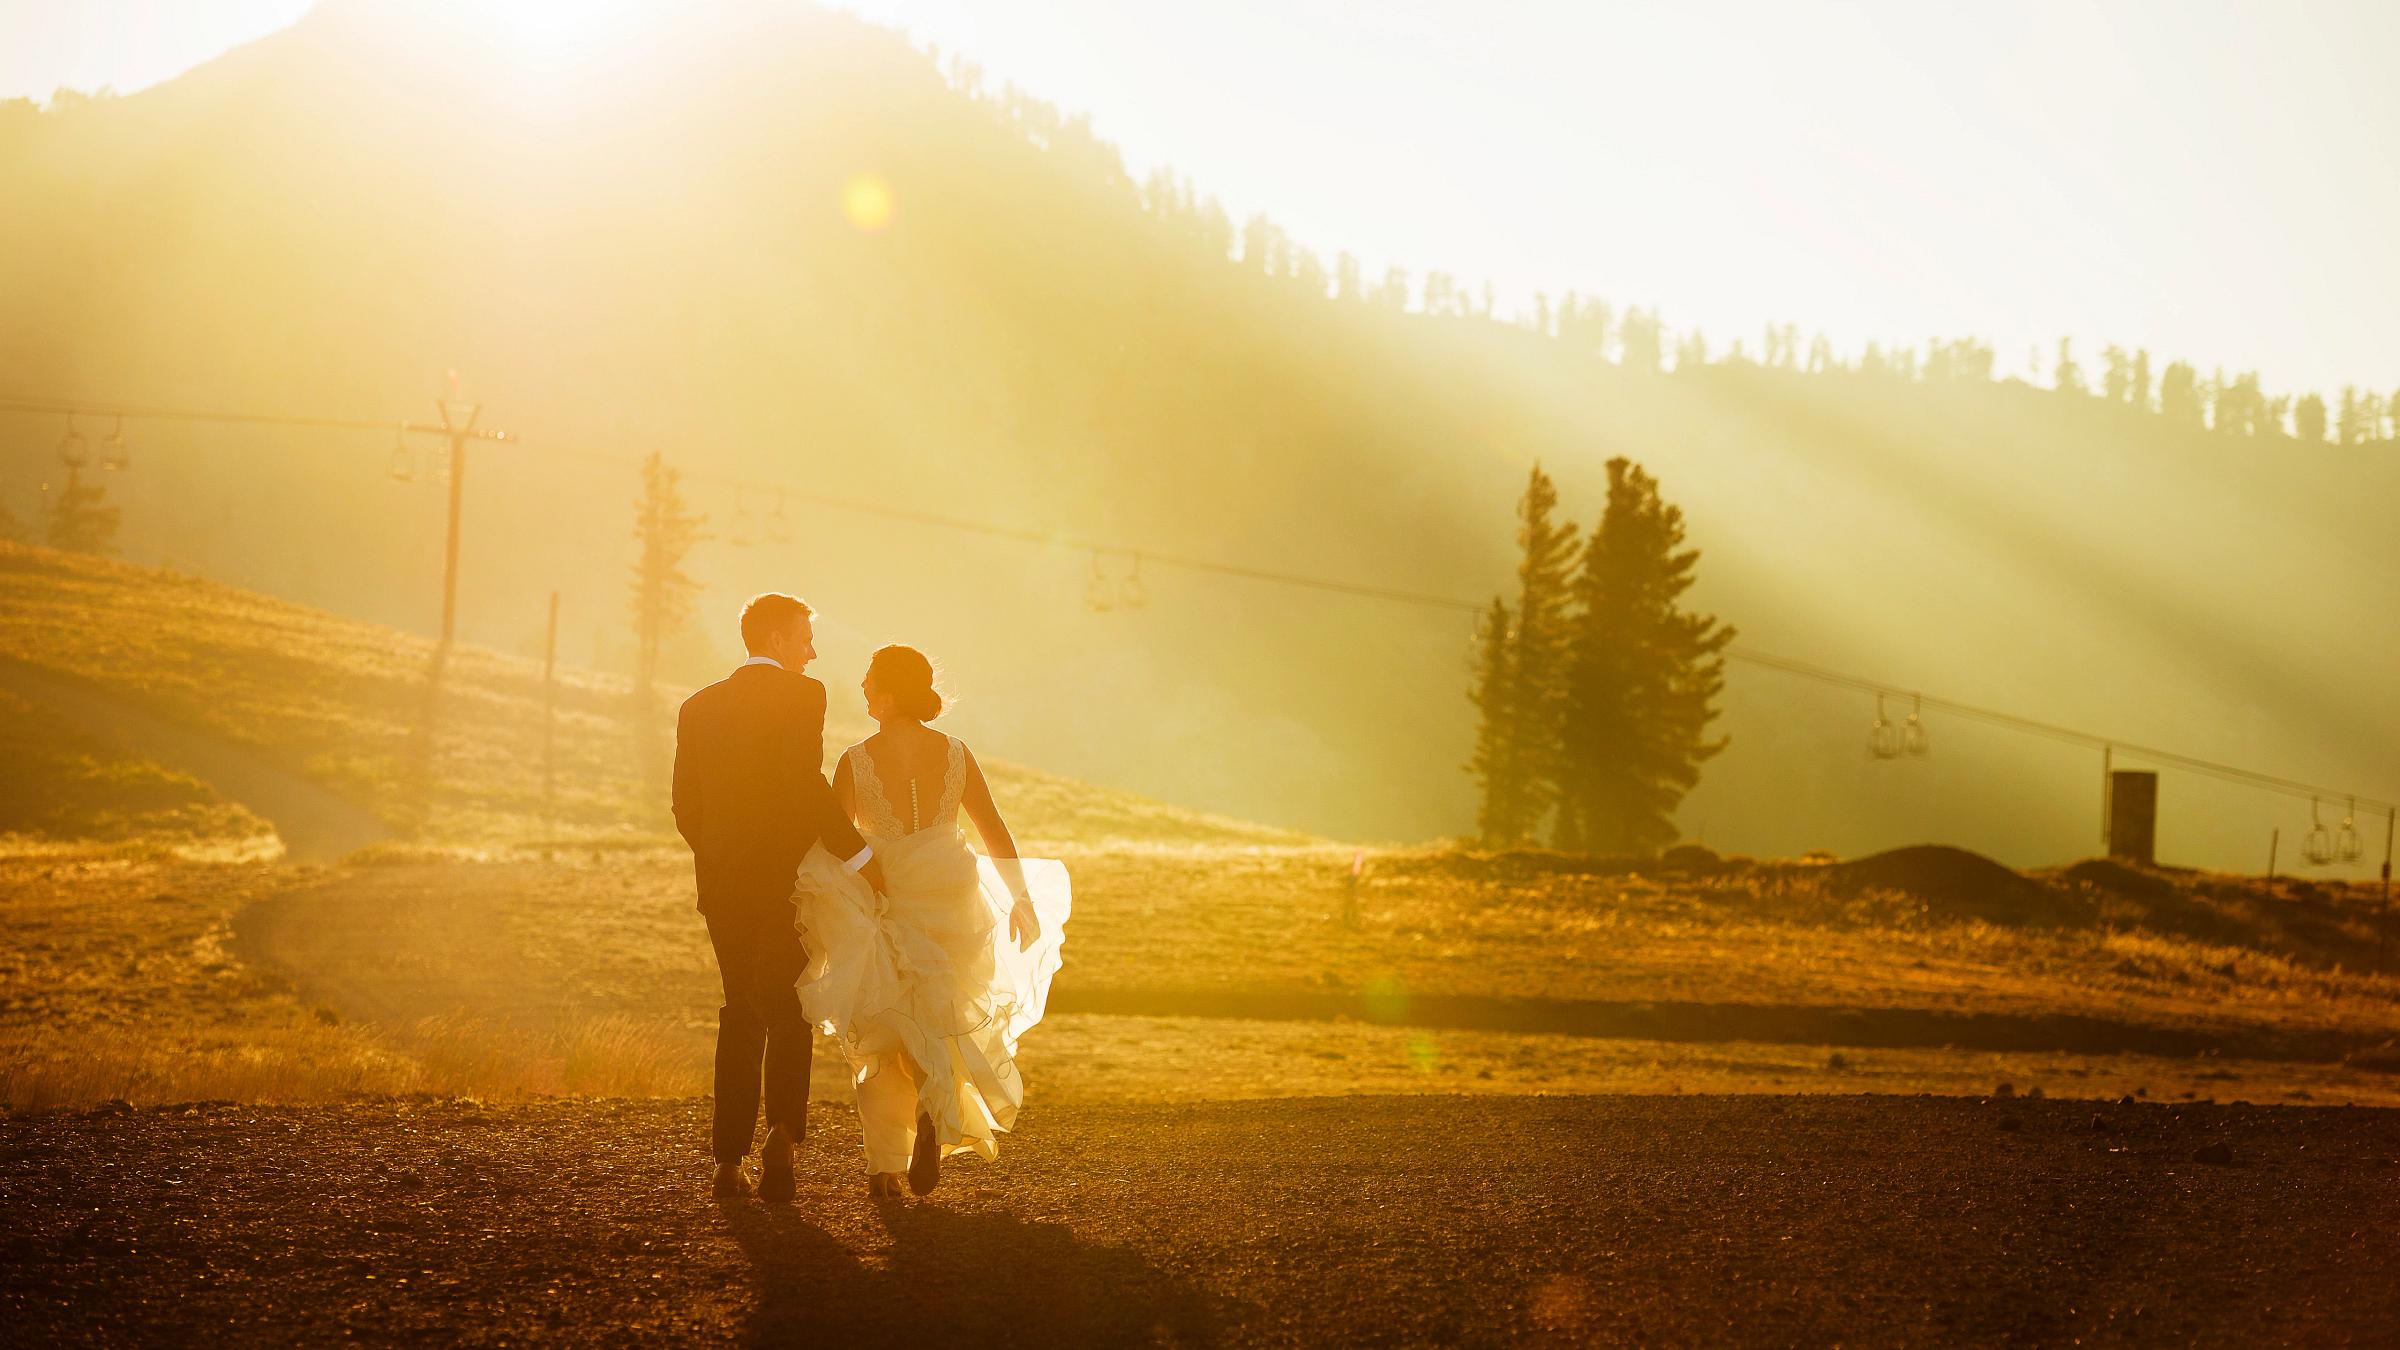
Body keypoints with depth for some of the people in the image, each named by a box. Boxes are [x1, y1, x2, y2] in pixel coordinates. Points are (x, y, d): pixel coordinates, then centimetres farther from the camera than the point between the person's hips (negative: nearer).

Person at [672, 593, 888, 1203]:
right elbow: (807, 785, -20)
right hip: (785, 876, -5)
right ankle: (782, 1133, -16)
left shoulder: (699, 706, 11)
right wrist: (857, 856, -17)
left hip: (720, 881, 5)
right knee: (788, 1013, 5)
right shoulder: (800, 695, -7)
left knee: (741, 1014, 14)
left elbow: (686, 805, 10)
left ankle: (729, 1160, 10)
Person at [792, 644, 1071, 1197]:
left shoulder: (855, 762, -10)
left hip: (886, 906, -2)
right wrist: (1022, 900, 14)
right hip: (953, 905, 2)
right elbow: (998, 836, 2)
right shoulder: (955, 754, -3)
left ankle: (885, 1167, 6)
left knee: (883, 1038, 12)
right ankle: (937, 1115, -6)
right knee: (942, 1022, 20)